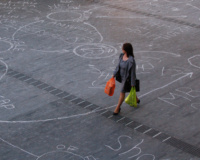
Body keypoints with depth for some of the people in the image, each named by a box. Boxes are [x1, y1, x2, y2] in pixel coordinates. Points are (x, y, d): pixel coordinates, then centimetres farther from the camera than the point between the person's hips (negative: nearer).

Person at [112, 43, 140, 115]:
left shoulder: (131, 60, -31)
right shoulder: (122, 55, -10)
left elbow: (133, 72, -22)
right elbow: (118, 65, 5)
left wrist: (133, 83, -15)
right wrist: (114, 74, 9)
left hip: (127, 78, -8)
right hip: (122, 76, 8)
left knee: (122, 92, 5)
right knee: (129, 90, 27)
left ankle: (117, 108, 22)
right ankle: (136, 100, 53)